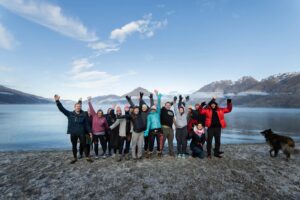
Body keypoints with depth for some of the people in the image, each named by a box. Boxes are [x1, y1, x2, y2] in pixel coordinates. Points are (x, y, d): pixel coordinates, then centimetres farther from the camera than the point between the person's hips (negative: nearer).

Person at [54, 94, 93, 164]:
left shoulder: (83, 115, -3)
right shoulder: (70, 114, 0)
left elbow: (87, 124, 1)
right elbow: (62, 109, -5)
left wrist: (90, 131, -2)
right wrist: (57, 101, -16)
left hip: (81, 133, -2)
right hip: (73, 133, 2)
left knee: (84, 145, 5)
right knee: (74, 146, 14)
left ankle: (87, 157, 17)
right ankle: (74, 158, 30)